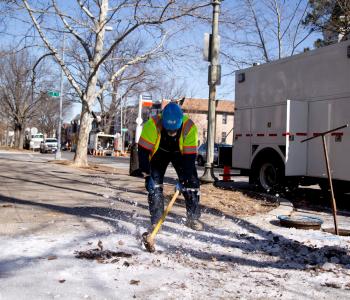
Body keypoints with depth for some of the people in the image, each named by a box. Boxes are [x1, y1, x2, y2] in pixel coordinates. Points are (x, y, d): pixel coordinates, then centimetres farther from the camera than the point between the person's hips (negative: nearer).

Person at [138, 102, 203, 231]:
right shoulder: (152, 124, -37)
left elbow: (190, 156, -27)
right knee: (154, 183, -13)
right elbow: (143, 150, -29)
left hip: (181, 153, 1)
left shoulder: (189, 127, -34)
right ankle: (156, 221, -3)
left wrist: (183, 180, -28)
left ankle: (193, 218, 10)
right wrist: (147, 175, -31)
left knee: (192, 183, -6)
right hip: (159, 152, 0)